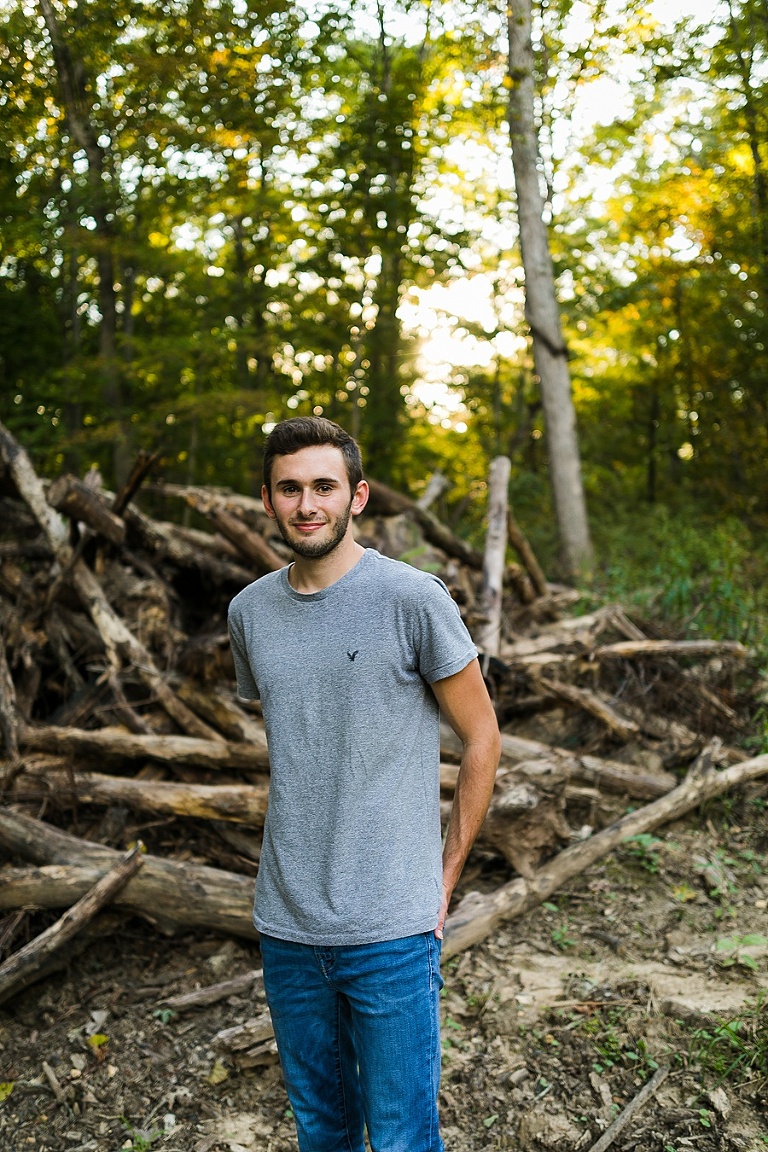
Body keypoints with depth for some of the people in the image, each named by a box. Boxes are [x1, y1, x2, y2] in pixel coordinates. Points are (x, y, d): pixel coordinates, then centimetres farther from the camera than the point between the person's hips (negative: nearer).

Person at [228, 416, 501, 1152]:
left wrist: (445, 876, -2)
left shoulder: (411, 599, -12)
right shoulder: (249, 611, 4)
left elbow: (481, 737, -3)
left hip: (391, 929, -4)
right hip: (285, 927, 5)